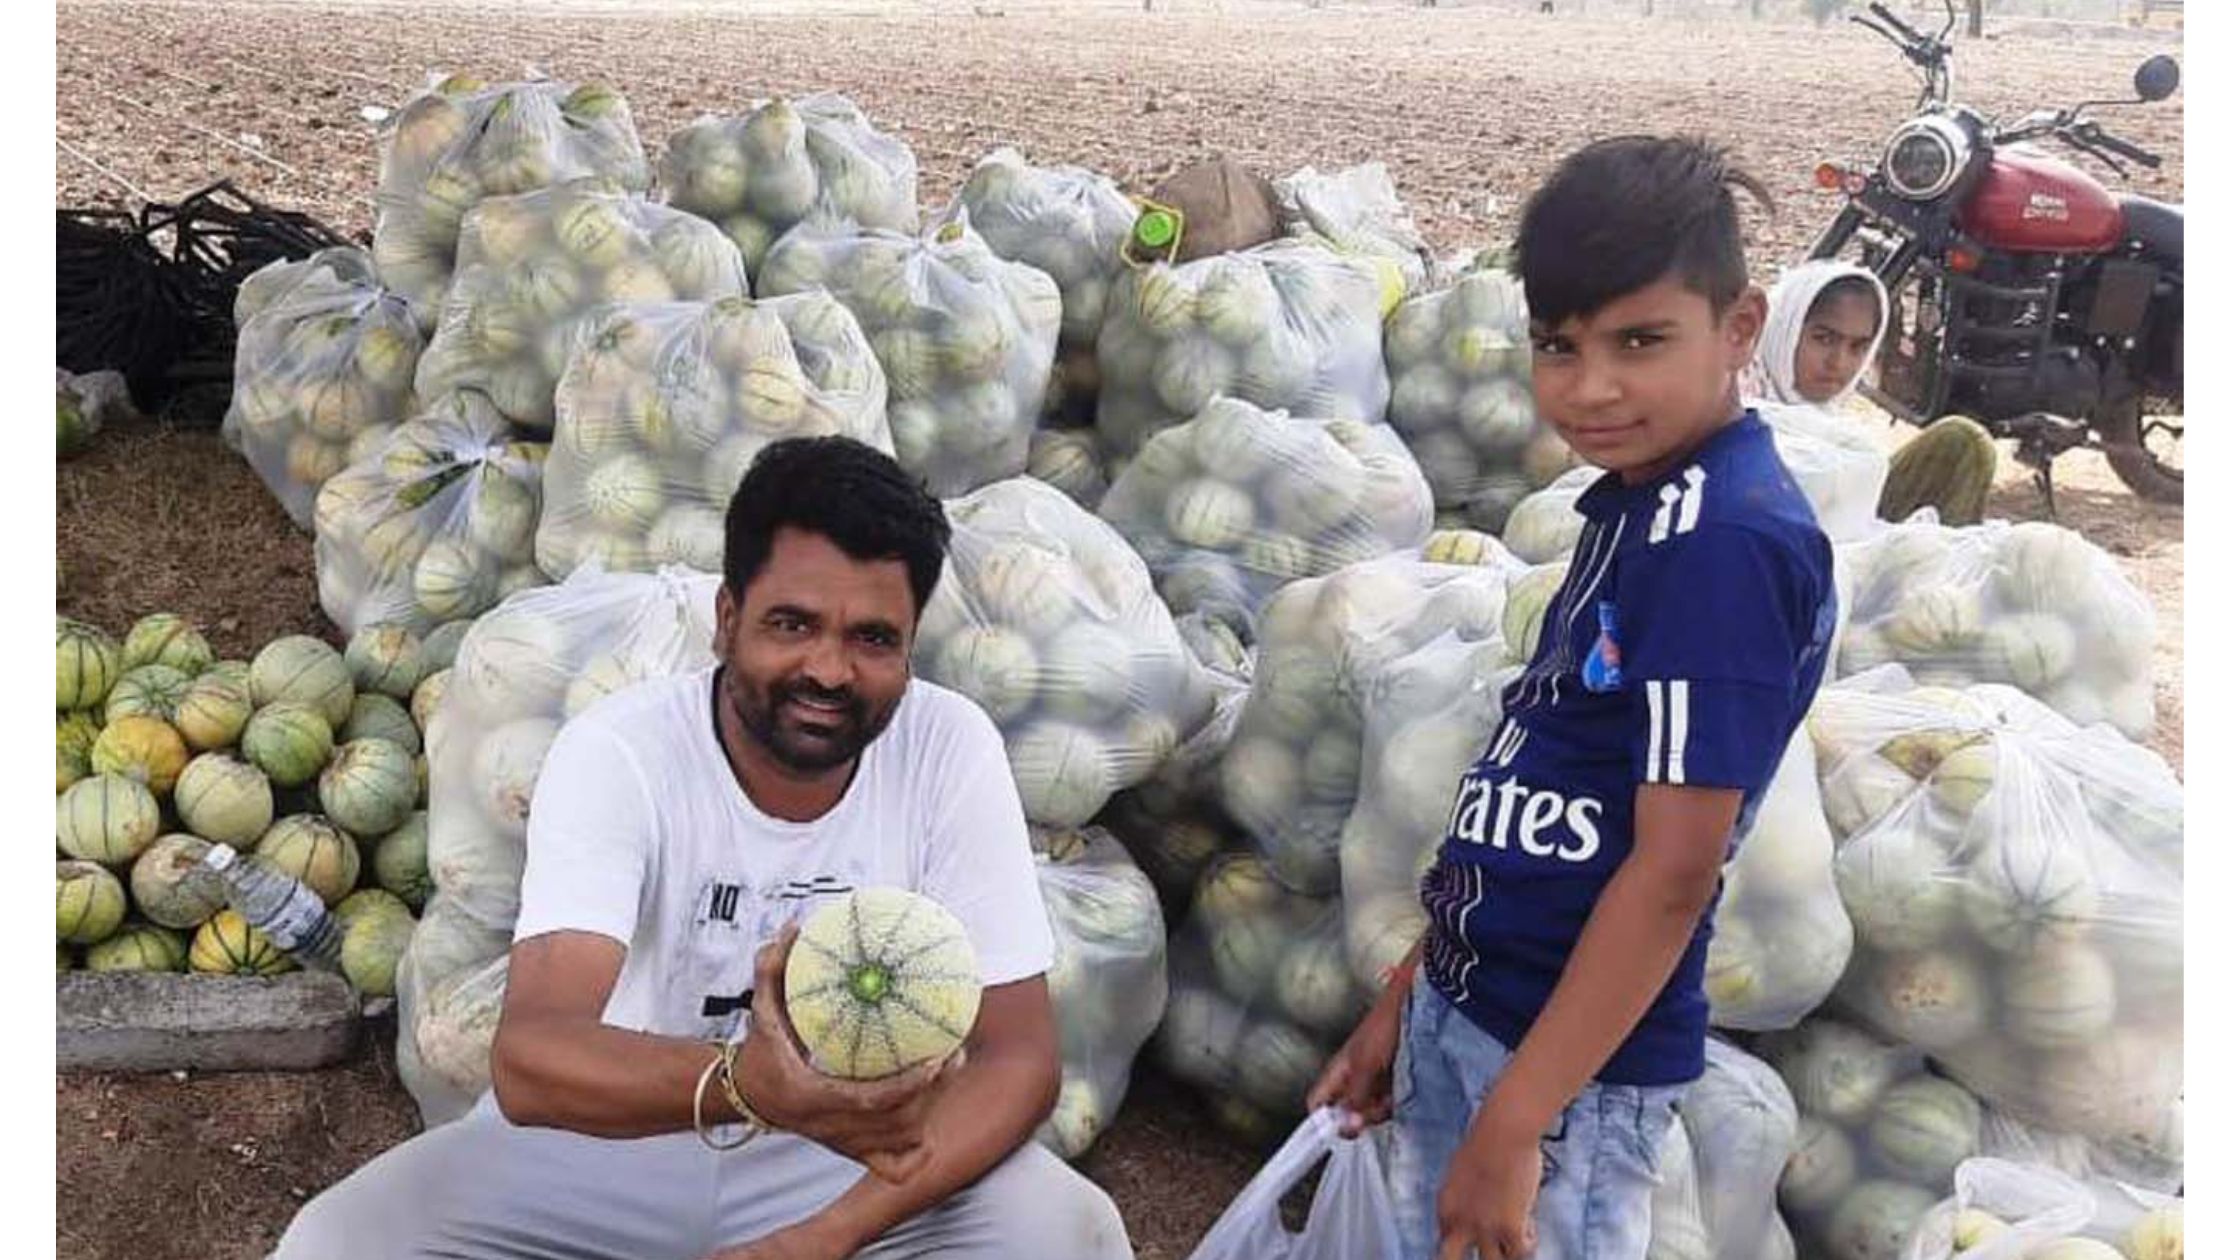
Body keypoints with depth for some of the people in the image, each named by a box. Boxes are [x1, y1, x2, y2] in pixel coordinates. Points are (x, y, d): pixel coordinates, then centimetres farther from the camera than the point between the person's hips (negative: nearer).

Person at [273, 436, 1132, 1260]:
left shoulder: (953, 749, -17)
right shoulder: (615, 753, -22)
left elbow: (1018, 1053, -17)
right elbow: (528, 1056, -35)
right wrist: (745, 1083, -56)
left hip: (852, 1146, 1)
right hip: (611, 1134, 0)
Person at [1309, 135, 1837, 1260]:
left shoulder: (1730, 539, -21)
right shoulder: (1635, 508, 7)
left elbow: (1673, 869, -23)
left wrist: (1511, 1127, -22)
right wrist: (1407, 993, 15)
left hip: (1572, 1052, -8)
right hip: (1465, 1003, 9)